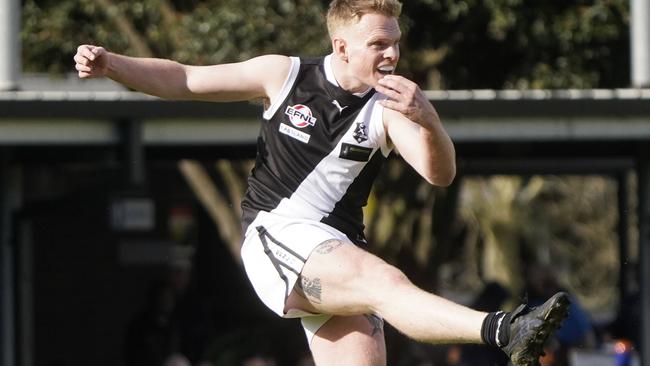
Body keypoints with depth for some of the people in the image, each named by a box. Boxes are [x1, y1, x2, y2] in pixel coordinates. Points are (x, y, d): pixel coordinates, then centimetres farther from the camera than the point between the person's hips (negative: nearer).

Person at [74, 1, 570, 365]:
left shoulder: (387, 108, 0)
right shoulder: (284, 75, 2)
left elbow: (440, 173, -17)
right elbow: (182, 80, 11)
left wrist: (427, 119, -37)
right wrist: (111, 64, -2)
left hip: (338, 253, 4)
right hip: (276, 237, -4)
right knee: (385, 281, -29)